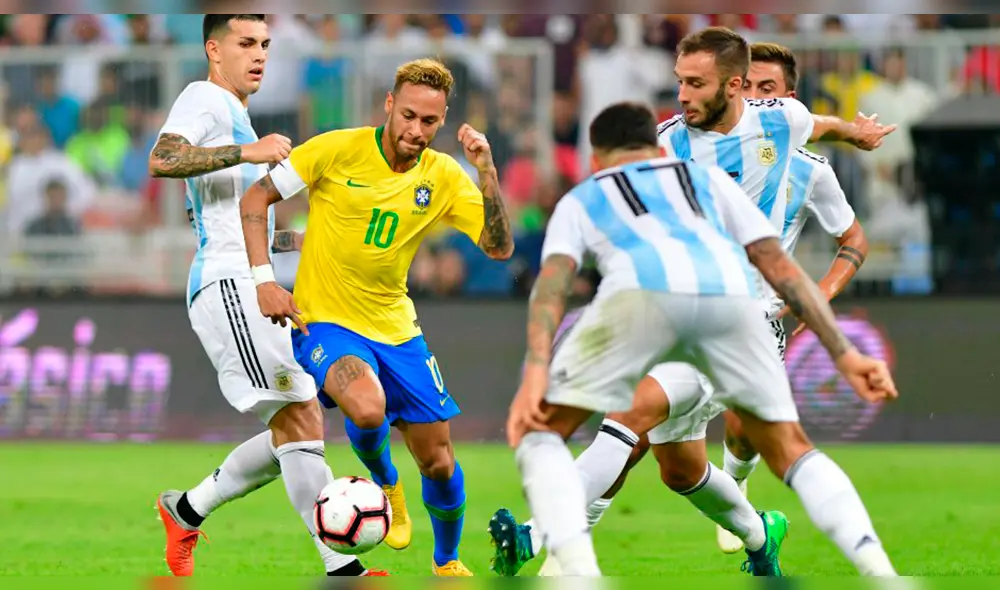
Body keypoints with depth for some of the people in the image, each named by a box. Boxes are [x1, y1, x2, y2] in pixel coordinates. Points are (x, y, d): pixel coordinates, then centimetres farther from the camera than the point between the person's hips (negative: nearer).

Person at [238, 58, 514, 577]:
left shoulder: (444, 176, -2)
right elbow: (256, 199, -5)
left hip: (395, 327, 4)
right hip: (324, 321, -4)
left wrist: (487, 172, -19)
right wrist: (263, 278, -14)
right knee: (367, 408, -35)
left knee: (438, 462, 5)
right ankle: (384, 484, 0)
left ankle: (447, 563, 33)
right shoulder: (338, 150, -12)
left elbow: (499, 247, -8)